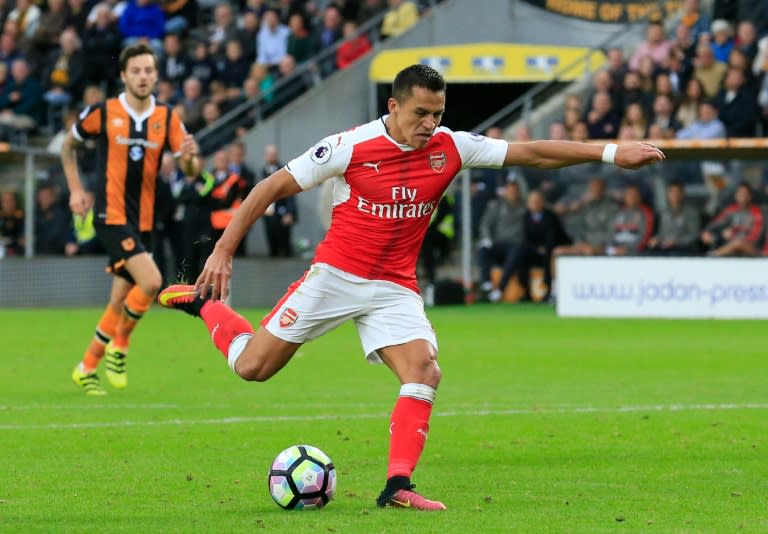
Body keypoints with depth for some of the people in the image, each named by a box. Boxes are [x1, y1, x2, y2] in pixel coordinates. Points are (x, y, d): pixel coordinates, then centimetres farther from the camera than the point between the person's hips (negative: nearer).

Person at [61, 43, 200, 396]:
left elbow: (190, 170, -4)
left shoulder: (167, 118, 2)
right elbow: (68, 146, 11)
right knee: (151, 281, -22)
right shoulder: (102, 113, -6)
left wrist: (189, 156, -26)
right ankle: (119, 345, -1)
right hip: (112, 216, -5)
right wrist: (75, 190, 5)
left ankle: (86, 368, 24)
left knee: (122, 300, 9)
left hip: (143, 221, 5)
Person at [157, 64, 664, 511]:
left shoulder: (450, 148, -6)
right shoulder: (350, 147, -16)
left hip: (395, 289, 3)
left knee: (425, 371, -19)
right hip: (336, 275, -3)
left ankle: (398, 485, -20)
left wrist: (611, 152, -11)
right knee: (252, 366, -2)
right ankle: (206, 303, 27)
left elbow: (532, 152, -5)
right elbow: (271, 188, -8)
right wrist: (223, 251, -12)